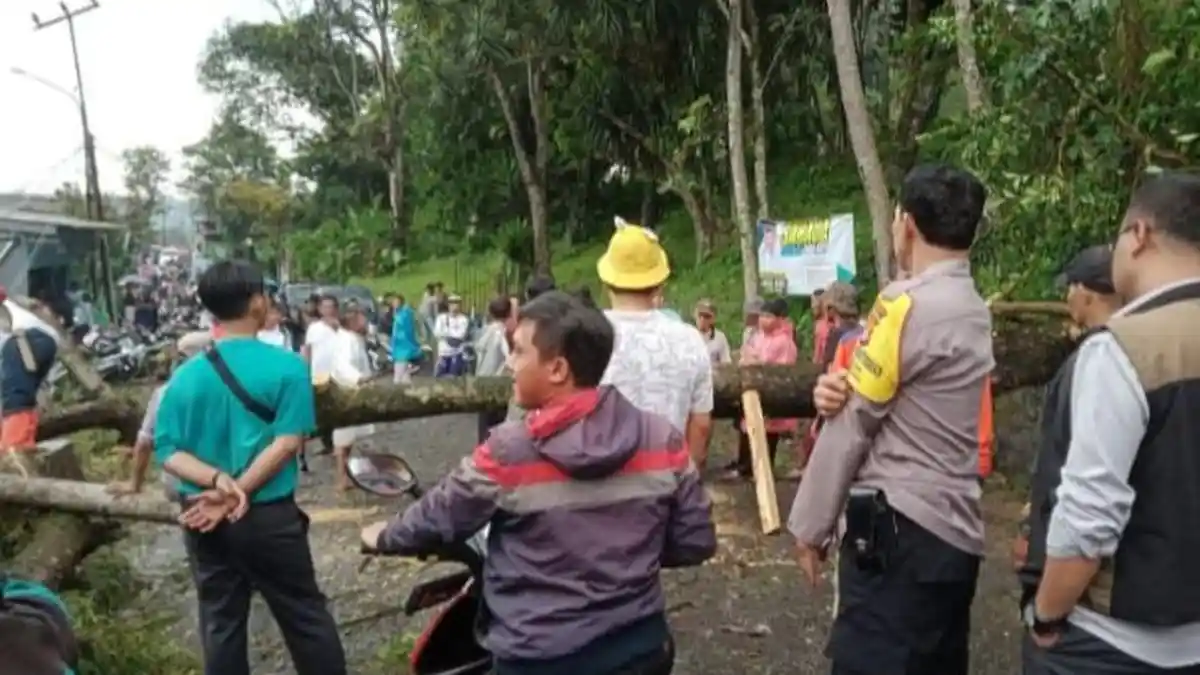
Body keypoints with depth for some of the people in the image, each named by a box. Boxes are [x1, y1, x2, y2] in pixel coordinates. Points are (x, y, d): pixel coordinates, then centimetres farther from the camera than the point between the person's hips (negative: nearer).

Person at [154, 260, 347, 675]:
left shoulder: (185, 376, 0)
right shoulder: (287, 366, -11)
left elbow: (168, 452, -5)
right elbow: (287, 442, -18)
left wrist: (216, 480, -17)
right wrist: (234, 495, -17)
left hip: (204, 521, 4)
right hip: (270, 516, -3)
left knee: (220, 624, 15)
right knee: (305, 617, 10)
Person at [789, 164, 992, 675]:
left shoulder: (908, 303, -14)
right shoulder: (976, 311, 12)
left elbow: (853, 422, -11)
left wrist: (810, 524, -3)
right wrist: (836, 388, -8)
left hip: (897, 530, -9)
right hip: (955, 532, 9)